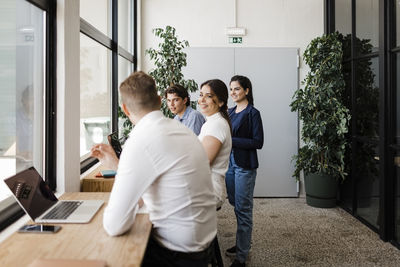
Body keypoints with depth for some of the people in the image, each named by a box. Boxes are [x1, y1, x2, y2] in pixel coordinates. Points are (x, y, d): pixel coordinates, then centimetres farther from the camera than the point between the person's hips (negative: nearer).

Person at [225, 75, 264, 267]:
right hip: (229, 163, 7)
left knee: (243, 209, 0)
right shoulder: (230, 112, 12)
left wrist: (232, 141, -19)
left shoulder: (252, 113, -9)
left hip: (245, 166, -7)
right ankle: (244, 241, 34)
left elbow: (258, 142, -14)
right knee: (235, 204, 16)